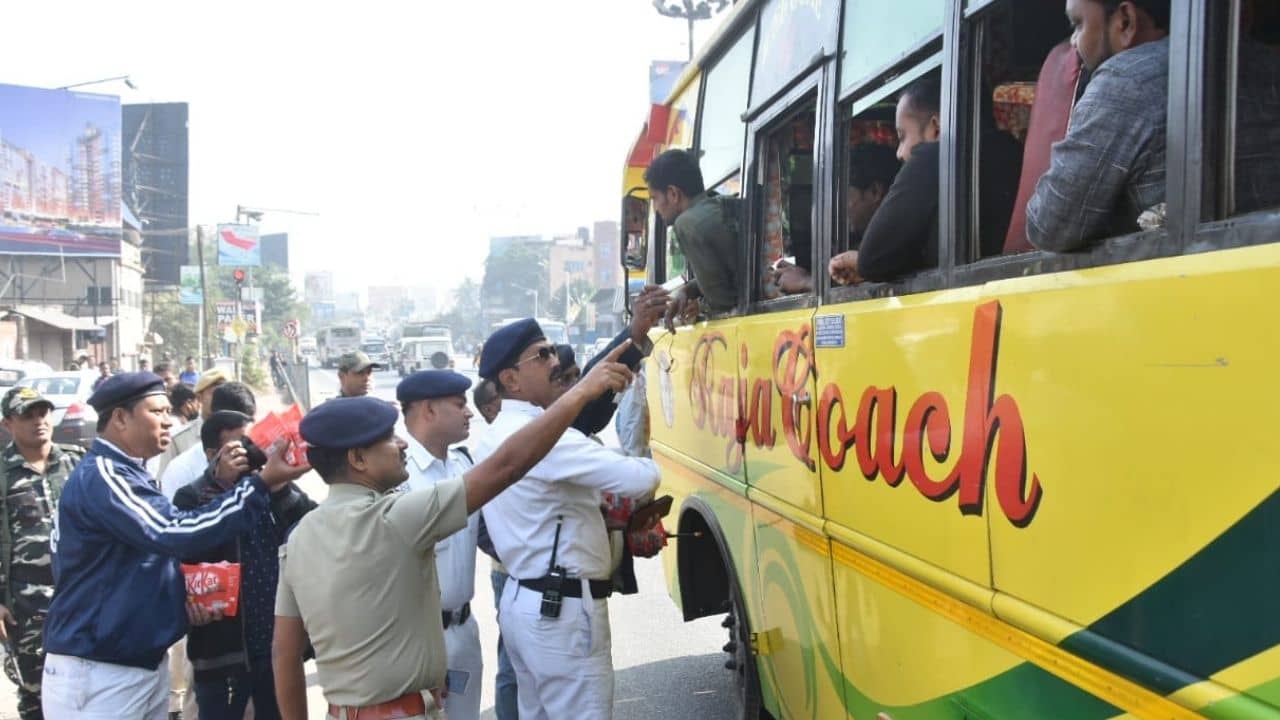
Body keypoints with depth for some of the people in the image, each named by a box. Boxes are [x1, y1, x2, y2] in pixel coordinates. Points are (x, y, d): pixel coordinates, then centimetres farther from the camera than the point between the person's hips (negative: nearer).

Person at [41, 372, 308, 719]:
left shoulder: (130, 476, 13)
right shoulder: (100, 477, -18)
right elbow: (177, 534, -28)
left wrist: (182, 597, 2)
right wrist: (262, 484, -30)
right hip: (97, 673, -9)